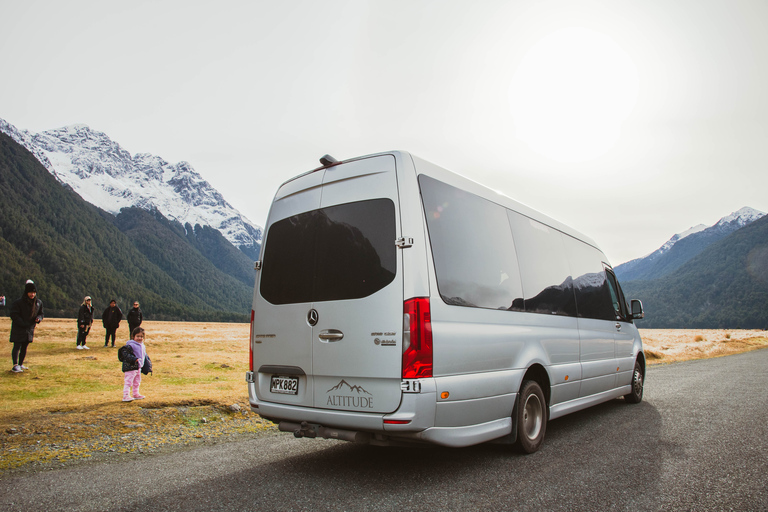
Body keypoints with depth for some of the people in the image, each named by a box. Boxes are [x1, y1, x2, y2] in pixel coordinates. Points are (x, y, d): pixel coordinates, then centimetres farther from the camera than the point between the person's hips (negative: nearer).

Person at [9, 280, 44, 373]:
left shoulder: (39, 303, 4)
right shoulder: (19, 303, -13)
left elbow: (40, 313, 15)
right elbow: (14, 315, -14)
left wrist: (38, 319, -8)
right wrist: (24, 324, -19)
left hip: (30, 329, 5)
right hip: (18, 329, -5)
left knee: (24, 348, 13)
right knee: (17, 347, -9)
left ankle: (20, 364, 23)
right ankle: (15, 365, -12)